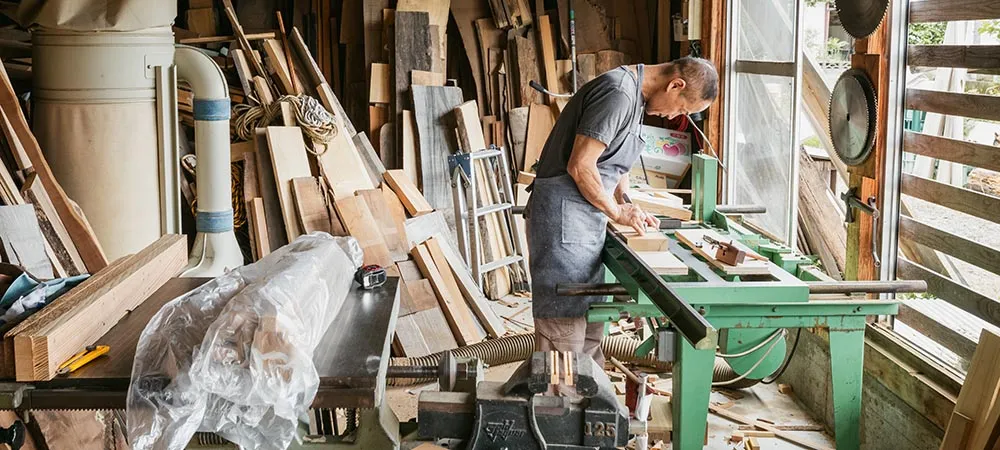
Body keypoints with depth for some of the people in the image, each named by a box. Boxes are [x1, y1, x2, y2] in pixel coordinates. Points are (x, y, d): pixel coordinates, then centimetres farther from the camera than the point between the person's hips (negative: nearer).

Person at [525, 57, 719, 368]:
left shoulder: (635, 96, 14)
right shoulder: (618, 94, -19)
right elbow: (579, 166, -22)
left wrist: (627, 205, 7)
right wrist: (617, 212, -10)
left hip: (585, 215, 11)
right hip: (565, 216, -11)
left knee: (590, 318, 15)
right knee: (565, 324, -9)